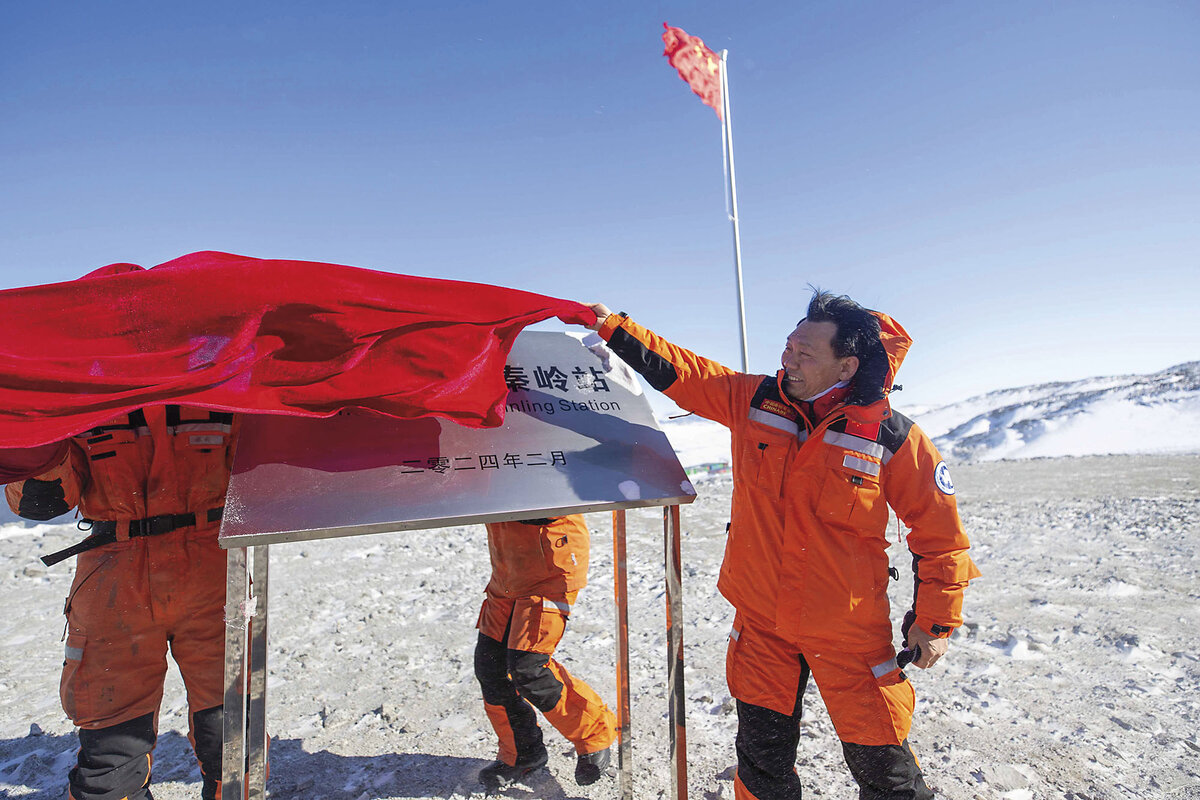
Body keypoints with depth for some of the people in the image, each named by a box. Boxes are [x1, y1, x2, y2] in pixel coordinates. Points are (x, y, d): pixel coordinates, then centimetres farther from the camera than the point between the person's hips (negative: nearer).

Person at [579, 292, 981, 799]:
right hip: (762, 622, 3)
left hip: (850, 633, -2)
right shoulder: (753, 401, -6)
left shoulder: (892, 437, -14)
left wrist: (934, 622, -1)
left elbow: (939, 530, -4)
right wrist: (612, 328, 0)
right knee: (761, 758, 17)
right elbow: (680, 372, 3)